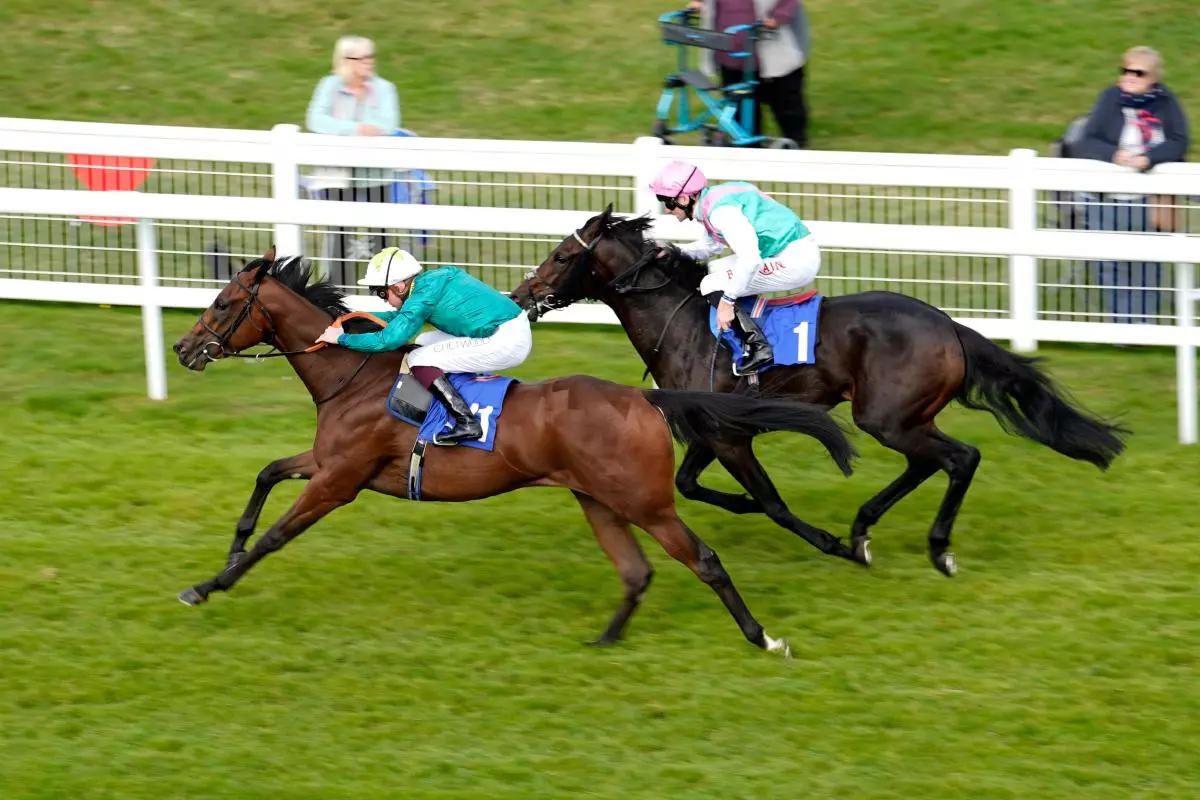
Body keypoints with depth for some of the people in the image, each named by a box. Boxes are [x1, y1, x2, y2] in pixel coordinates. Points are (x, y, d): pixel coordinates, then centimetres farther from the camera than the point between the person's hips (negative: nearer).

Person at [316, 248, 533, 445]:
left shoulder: (422, 297, -14)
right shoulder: (433, 279, 14)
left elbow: (387, 340, -16)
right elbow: (400, 317, 31)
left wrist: (342, 338, -5)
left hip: (502, 343, -10)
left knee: (419, 360, -6)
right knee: (425, 342, 20)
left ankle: (466, 422, -16)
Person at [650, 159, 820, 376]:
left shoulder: (720, 210, -21)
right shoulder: (713, 199, 11)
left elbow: (750, 258, -29)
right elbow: (711, 244, 28)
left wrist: (727, 300, -24)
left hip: (796, 260, -11)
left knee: (713, 287, -10)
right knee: (714, 270, 21)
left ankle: (758, 347, -13)